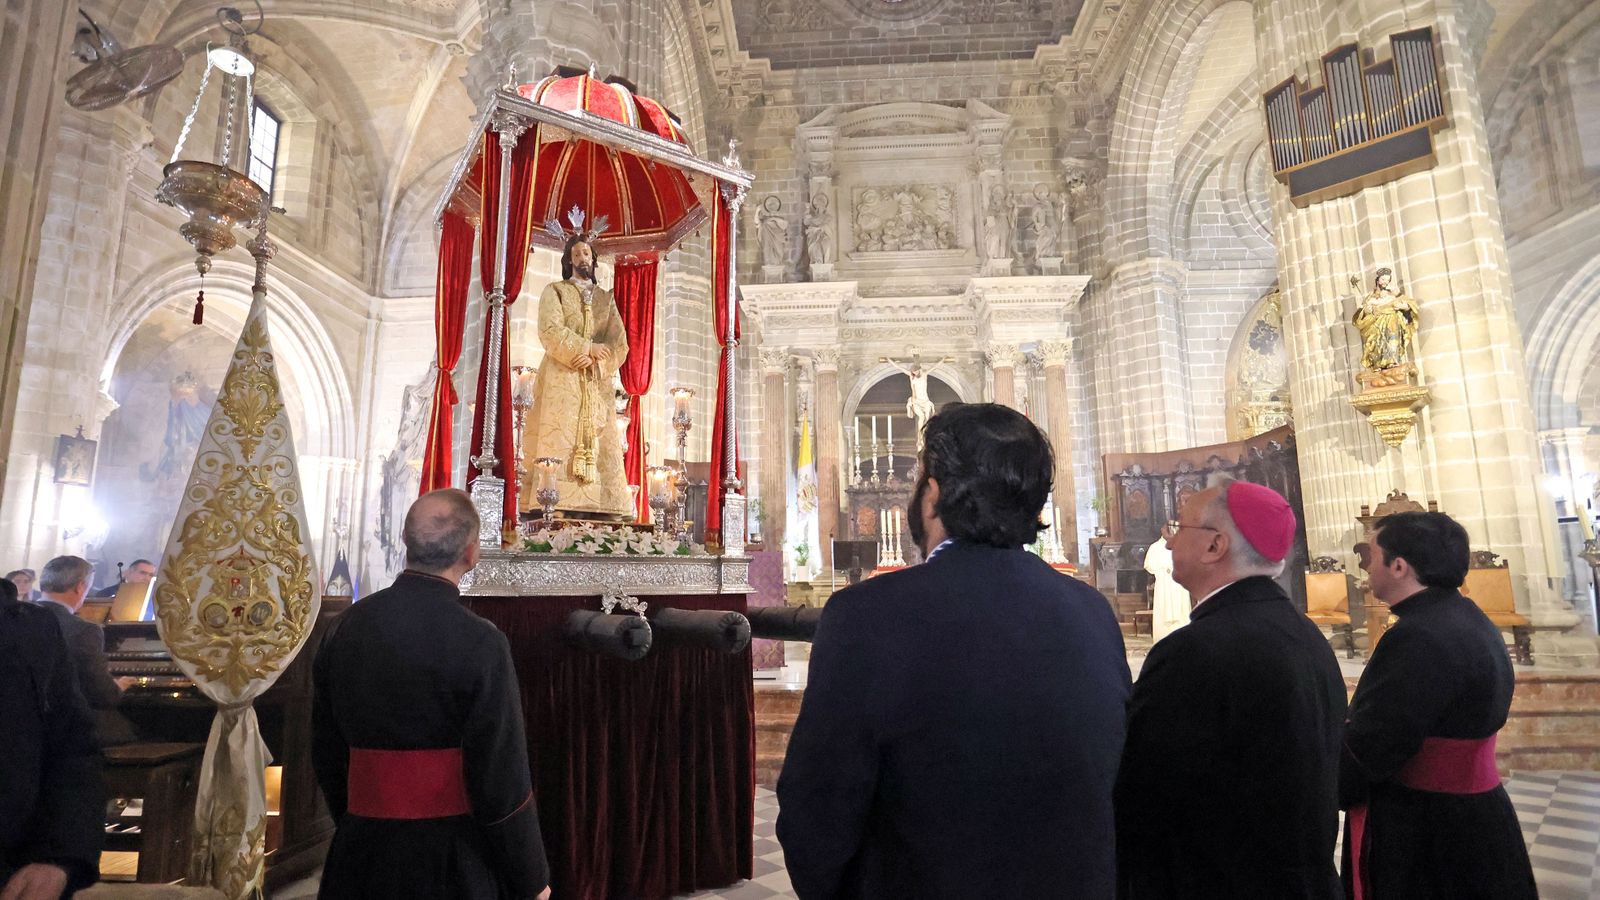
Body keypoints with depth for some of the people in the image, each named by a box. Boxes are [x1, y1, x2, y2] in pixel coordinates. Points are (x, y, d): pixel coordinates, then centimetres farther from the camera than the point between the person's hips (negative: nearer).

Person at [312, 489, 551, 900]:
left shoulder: (344, 628, -3)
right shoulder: (480, 644, -20)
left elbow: (326, 752, 8)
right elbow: (502, 778, -17)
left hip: (360, 853, 4)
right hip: (453, 861, -4)